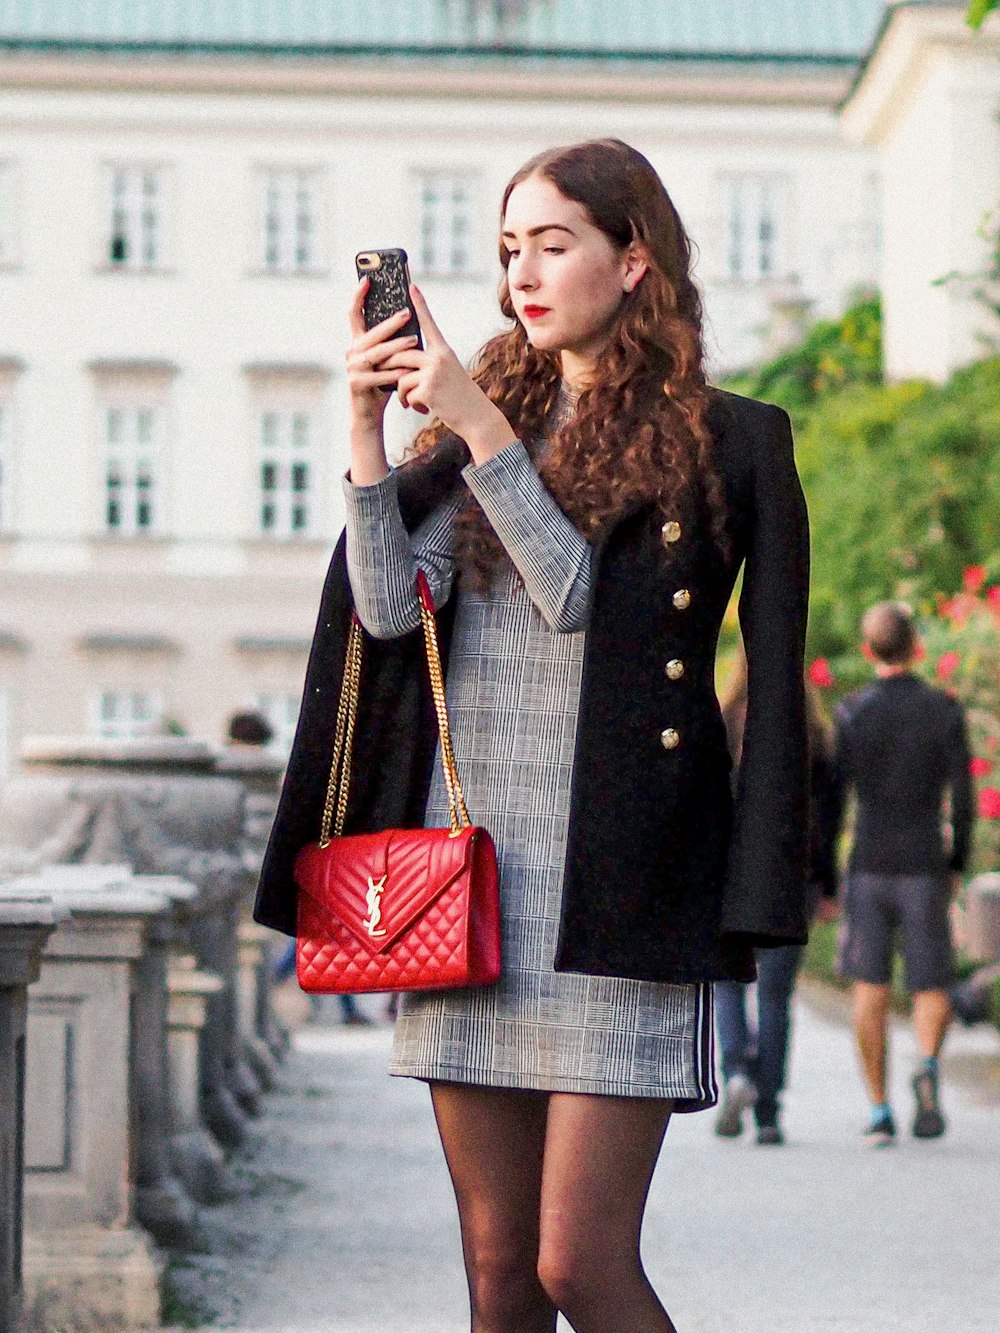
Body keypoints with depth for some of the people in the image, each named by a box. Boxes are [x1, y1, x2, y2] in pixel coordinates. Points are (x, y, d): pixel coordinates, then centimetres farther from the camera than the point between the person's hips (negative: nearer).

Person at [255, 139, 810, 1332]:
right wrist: (367, 424, -3)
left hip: (618, 892, -5)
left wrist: (482, 430, -12)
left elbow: (581, 597, -9)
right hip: (465, 880, 5)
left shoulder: (729, 444, 2)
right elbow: (389, 605, 4)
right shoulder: (473, 429, 16)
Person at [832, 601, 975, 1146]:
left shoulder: (851, 712, -3)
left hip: (868, 869, 0)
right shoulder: (946, 710, -2)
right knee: (931, 988, 7)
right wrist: (957, 865, 11)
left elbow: (832, 797, -2)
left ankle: (880, 1112, 4)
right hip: (925, 868, 0)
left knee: (870, 988, 6)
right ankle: (927, 1067, -22)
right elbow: (963, 798, -3)